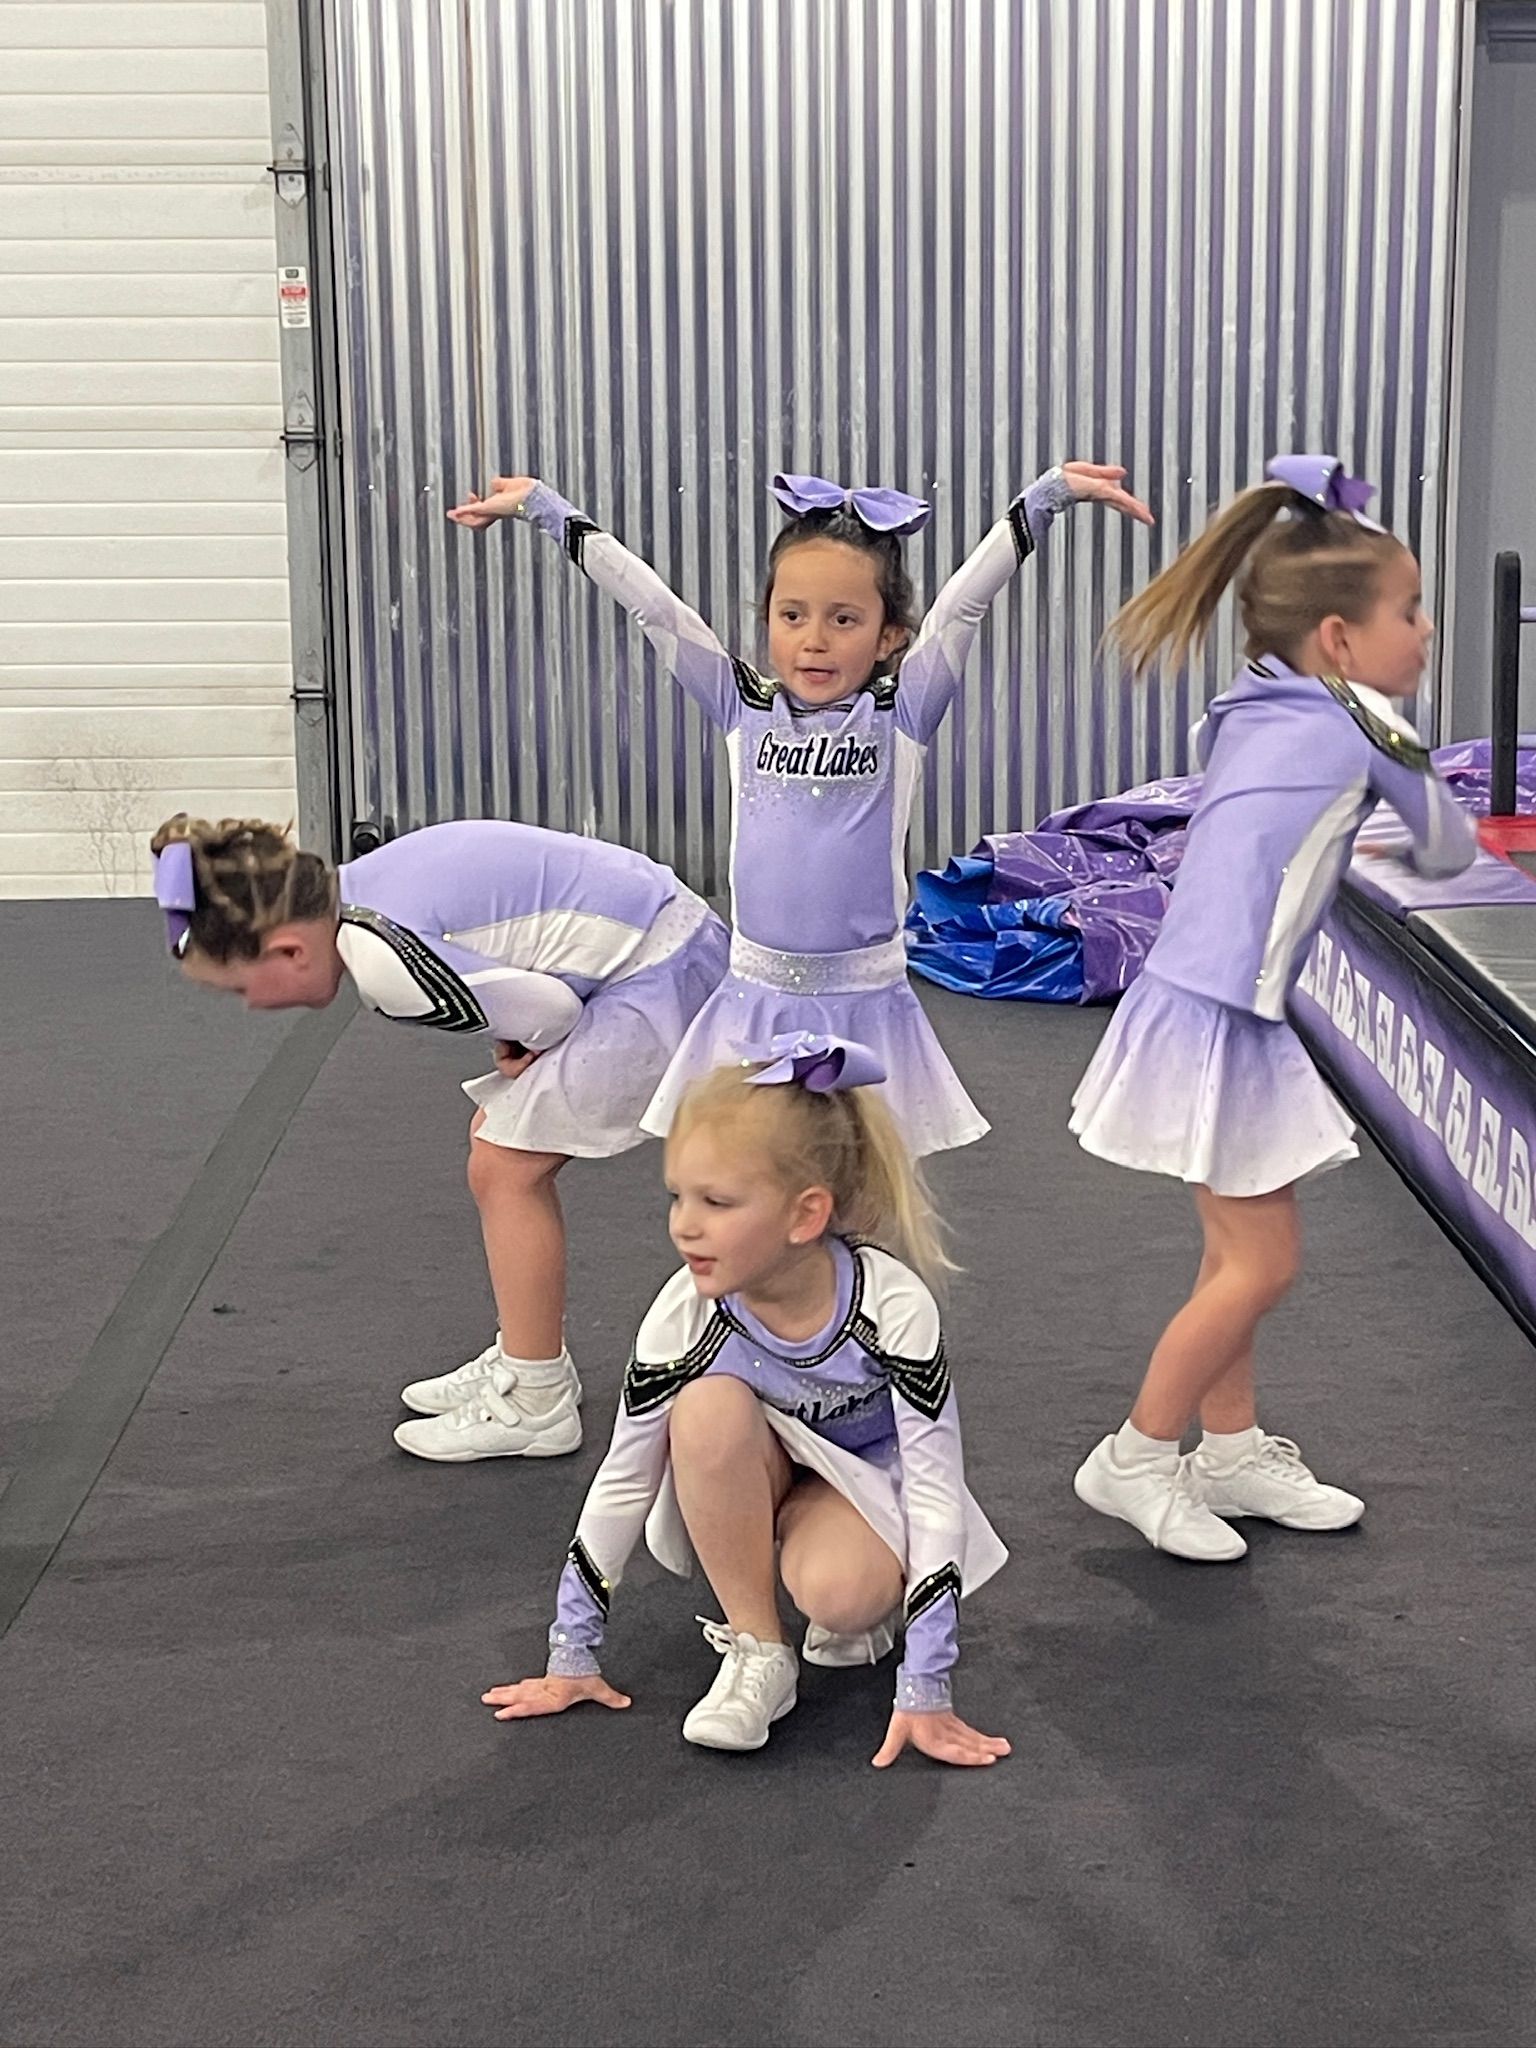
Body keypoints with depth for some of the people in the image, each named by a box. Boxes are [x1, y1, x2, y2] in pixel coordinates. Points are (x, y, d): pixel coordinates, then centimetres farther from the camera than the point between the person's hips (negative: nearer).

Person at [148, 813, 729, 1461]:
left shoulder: (382, 959, -26)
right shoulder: (350, 894, 3)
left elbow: (552, 1011, -20)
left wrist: (520, 1047, 2)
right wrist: (513, 1043, -1)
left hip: (658, 975, -10)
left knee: (505, 1169, -5)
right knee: (501, 1143, 15)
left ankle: (535, 1406, 5)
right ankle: (524, 1361, 26)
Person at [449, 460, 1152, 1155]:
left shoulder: (900, 715, -2)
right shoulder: (745, 709, 3)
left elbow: (962, 603, -10)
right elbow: (653, 606, 3)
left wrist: (1050, 493, -16)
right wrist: (542, 506, 5)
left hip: (864, 1001, -2)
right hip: (755, 999, 2)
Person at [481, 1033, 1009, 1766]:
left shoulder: (892, 1306, -31)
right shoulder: (686, 1313, -25)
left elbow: (935, 1489, -27)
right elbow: (622, 1481, -14)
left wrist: (924, 1694, -28)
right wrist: (571, 1654, -10)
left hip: (865, 1484, -2)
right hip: (740, 1492, 2)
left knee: (837, 1592, -36)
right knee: (710, 1408, -32)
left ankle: (871, 1604, 2)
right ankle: (755, 1650, -17)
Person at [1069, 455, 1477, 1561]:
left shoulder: (1251, 714, 10)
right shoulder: (1361, 730, -11)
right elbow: (1450, 852, 4)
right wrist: (1426, 801, 23)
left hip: (1206, 1005, 9)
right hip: (1223, 1020, -9)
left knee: (1242, 1250, 17)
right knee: (1263, 1260, 0)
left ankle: (1233, 1450, 29)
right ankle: (1135, 1459, 10)